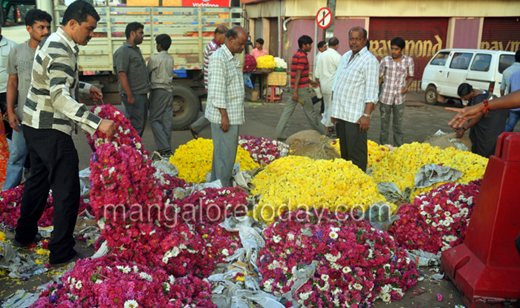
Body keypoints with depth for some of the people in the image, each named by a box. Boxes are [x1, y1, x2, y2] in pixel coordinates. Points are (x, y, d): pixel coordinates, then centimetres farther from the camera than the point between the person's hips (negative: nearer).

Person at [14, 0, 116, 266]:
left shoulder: (55, 43, 12)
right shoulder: (60, 51, -20)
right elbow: (60, 97, -33)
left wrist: (84, 88, 16)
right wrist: (97, 123, -40)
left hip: (35, 124, 11)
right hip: (50, 129, -11)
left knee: (39, 180, 23)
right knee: (67, 189, -5)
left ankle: (24, 235, 38)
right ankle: (61, 253, 3)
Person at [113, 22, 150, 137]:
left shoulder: (136, 50, 21)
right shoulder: (123, 51, -10)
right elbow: (122, 74, -18)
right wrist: (130, 96, -22)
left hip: (142, 94, 10)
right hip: (133, 95, -10)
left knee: (141, 124, 13)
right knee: (136, 125, -11)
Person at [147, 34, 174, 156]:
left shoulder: (155, 58, -8)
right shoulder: (171, 59, 11)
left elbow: (147, 73, 2)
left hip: (158, 91, -6)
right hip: (169, 91, 6)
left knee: (155, 120, -1)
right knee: (167, 121, 7)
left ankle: (164, 148, -10)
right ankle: (168, 149, 9)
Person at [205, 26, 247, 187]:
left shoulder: (233, 58, 17)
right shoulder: (218, 58, -14)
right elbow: (216, 90, -20)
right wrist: (224, 115, -21)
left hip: (233, 115, 10)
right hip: (223, 116, -10)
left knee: (224, 151, 15)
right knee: (225, 154, -5)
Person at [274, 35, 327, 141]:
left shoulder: (296, 55, 15)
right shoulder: (302, 57, -15)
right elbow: (298, 75, -21)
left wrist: (310, 81, 32)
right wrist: (295, 91, -25)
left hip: (295, 88, 9)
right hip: (302, 88, -9)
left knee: (288, 110, 5)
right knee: (310, 112, 4)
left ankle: (279, 134, 2)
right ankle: (321, 133, 19)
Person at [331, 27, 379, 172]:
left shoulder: (369, 60, -8)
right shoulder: (345, 57, 16)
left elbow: (372, 91, -14)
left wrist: (367, 115, -21)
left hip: (356, 116, -8)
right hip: (341, 114, 8)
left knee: (356, 153, -5)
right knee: (344, 151, 15)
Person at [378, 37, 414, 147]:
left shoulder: (408, 61, 2)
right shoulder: (385, 60, 0)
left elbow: (411, 77, 12)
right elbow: (380, 78, 7)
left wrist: (407, 86, -10)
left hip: (399, 98, 0)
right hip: (385, 97, 0)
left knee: (398, 127, 6)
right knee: (384, 126, 7)